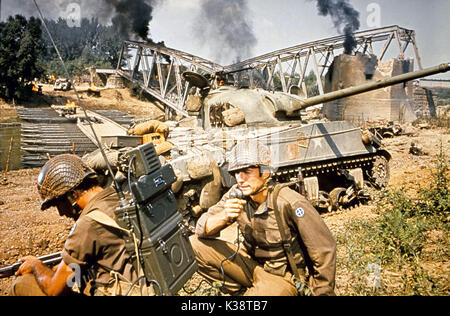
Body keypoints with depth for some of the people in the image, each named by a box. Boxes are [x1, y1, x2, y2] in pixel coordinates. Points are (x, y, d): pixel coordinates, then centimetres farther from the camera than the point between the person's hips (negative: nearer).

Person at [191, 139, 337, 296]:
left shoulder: (289, 202, -25)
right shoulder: (236, 195, -10)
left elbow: (325, 249, -18)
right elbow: (202, 229, -9)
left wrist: (321, 292, -11)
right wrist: (224, 216, -30)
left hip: (285, 276, -5)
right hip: (252, 264, 5)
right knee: (195, 244, -10)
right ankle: (240, 291, 6)